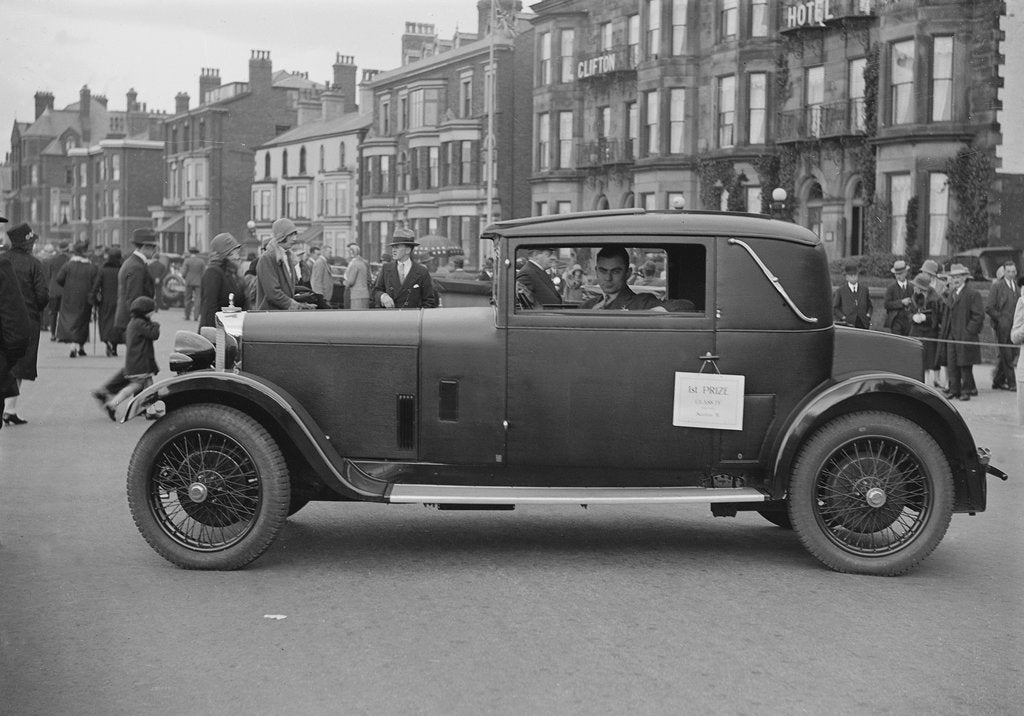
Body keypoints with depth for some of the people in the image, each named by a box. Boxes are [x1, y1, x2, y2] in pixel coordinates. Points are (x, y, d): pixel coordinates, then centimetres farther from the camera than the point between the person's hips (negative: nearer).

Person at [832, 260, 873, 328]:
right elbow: (834, 308, 6)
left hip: (863, 325, 3)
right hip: (848, 325, -3)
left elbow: (869, 305, 22)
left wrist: (868, 315, 4)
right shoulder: (840, 291, 5)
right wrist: (842, 317, -6)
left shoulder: (864, 289, 14)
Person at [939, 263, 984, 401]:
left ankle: (966, 390, 7)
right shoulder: (951, 294, 16)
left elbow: (979, 315, -12)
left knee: (965, 365, -1)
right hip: (951, 336, 7)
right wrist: (943, 331, 11)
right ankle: (954, 389, 11)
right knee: (952, 365, 5)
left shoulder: (973, 295, -8)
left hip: (965, 337, -7)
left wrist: (968, 332, -16)